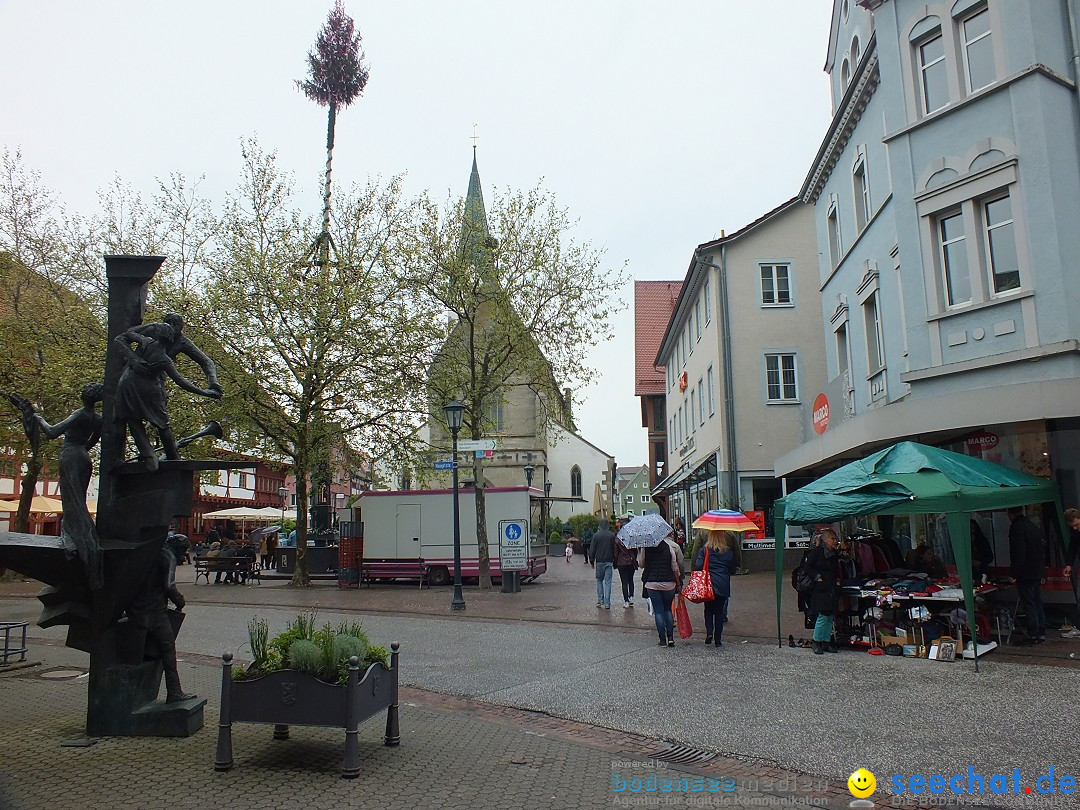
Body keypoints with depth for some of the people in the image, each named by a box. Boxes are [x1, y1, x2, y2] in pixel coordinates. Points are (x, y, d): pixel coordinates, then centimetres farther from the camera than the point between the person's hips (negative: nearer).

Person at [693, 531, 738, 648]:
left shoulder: (704, 550, -4)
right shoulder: (729, 552, 3)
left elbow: (698, 566, -11)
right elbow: (732, 570, 10)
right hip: (723, 585, 1)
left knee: (708, 609, 15)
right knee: (719, 611, 9)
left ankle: (709, 632, -4)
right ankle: (718, 640, 9)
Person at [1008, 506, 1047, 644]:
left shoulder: (1016, 528, -15)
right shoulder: (1033, 526, 12)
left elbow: (1018, 554, -20)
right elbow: (1043, 548, 18)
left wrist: (1014, 574, -15)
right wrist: (1040, 568, 21)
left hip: (1025, 575, -8)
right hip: (1037, 573, 8)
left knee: (1029, 604, -4)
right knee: (1038, 603, 14)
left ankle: (1034, 635, -2)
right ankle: (1042, 633, 18)